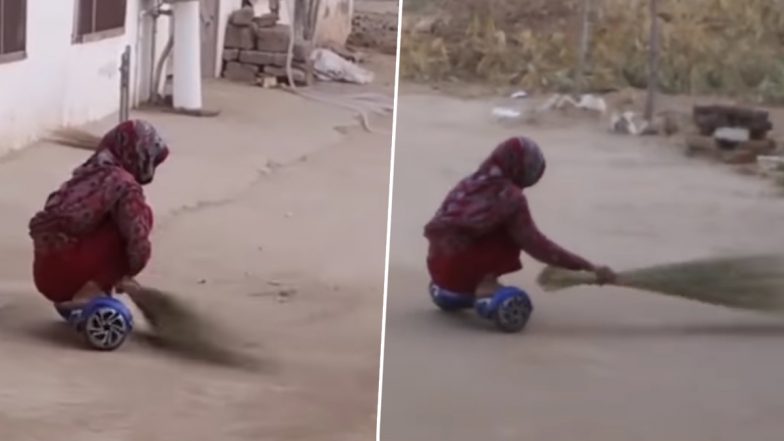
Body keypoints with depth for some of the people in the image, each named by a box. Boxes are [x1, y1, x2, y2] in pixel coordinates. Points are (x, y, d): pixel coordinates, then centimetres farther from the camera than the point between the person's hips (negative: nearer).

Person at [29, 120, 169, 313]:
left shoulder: (88, 174, 19)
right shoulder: (124, 184, -6)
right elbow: (138, 243, -13)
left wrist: (118, 273, 29)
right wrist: (126, 273, 9)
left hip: (46, 275, 9)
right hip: (67, 274, -9)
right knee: (142, 214, -1)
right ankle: (92, 290, -8)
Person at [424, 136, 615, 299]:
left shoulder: (471, 183, 10)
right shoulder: (509, 196, -10)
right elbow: (535, 244, -10)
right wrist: (587, 267, -7)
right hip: (458, 271, -7)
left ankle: (480, 282, 5)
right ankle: (487, 283, -14)